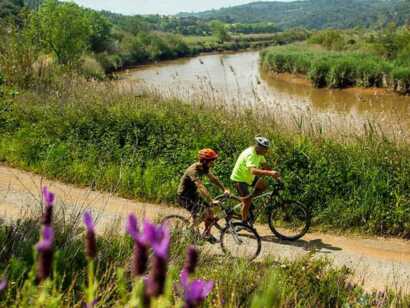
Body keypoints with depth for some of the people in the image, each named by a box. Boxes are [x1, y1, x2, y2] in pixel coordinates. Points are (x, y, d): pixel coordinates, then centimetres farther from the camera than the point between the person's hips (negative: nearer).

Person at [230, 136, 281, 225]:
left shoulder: (259, 153, -4)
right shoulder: (250, 154, -33)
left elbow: (265, 166, -2)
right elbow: (253, 171, -48)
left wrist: (274, 175, -16)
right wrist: (270, 173, -58)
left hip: (249, 177, 8)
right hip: (239, 178, -8)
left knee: (263, 185, -6)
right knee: (247, 202, -7)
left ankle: (248, 198, 12)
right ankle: (244, 222, 10)